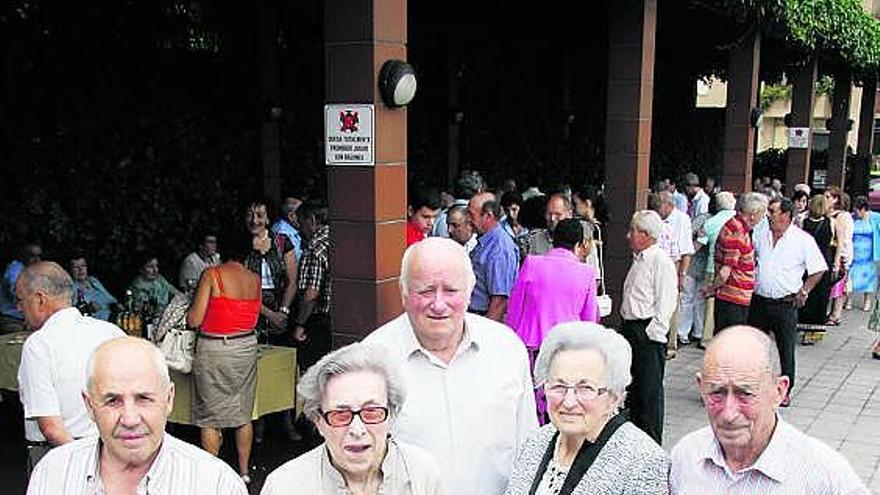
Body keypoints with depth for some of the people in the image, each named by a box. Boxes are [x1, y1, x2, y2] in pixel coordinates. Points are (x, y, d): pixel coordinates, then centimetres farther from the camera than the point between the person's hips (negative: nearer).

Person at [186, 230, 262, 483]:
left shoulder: (212, 274, -13)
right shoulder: (255, 279, 1)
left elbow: (194, 321, -12)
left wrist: (192, 307, 8)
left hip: (214, 348, -4)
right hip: (246, 346, 5)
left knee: (210, 416, 7)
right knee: (243, 414, 14)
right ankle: (244, 471, 23)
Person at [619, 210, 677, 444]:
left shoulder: (661, 261, -13)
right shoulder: (638, 260, 16)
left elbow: (667, 302, -17)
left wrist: (653, 333, -17)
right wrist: (627, 329, 18)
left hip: (649, 332, -9)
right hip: (630, 329, 9)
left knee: (649, 390, -2)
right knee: (631, 387, 15)